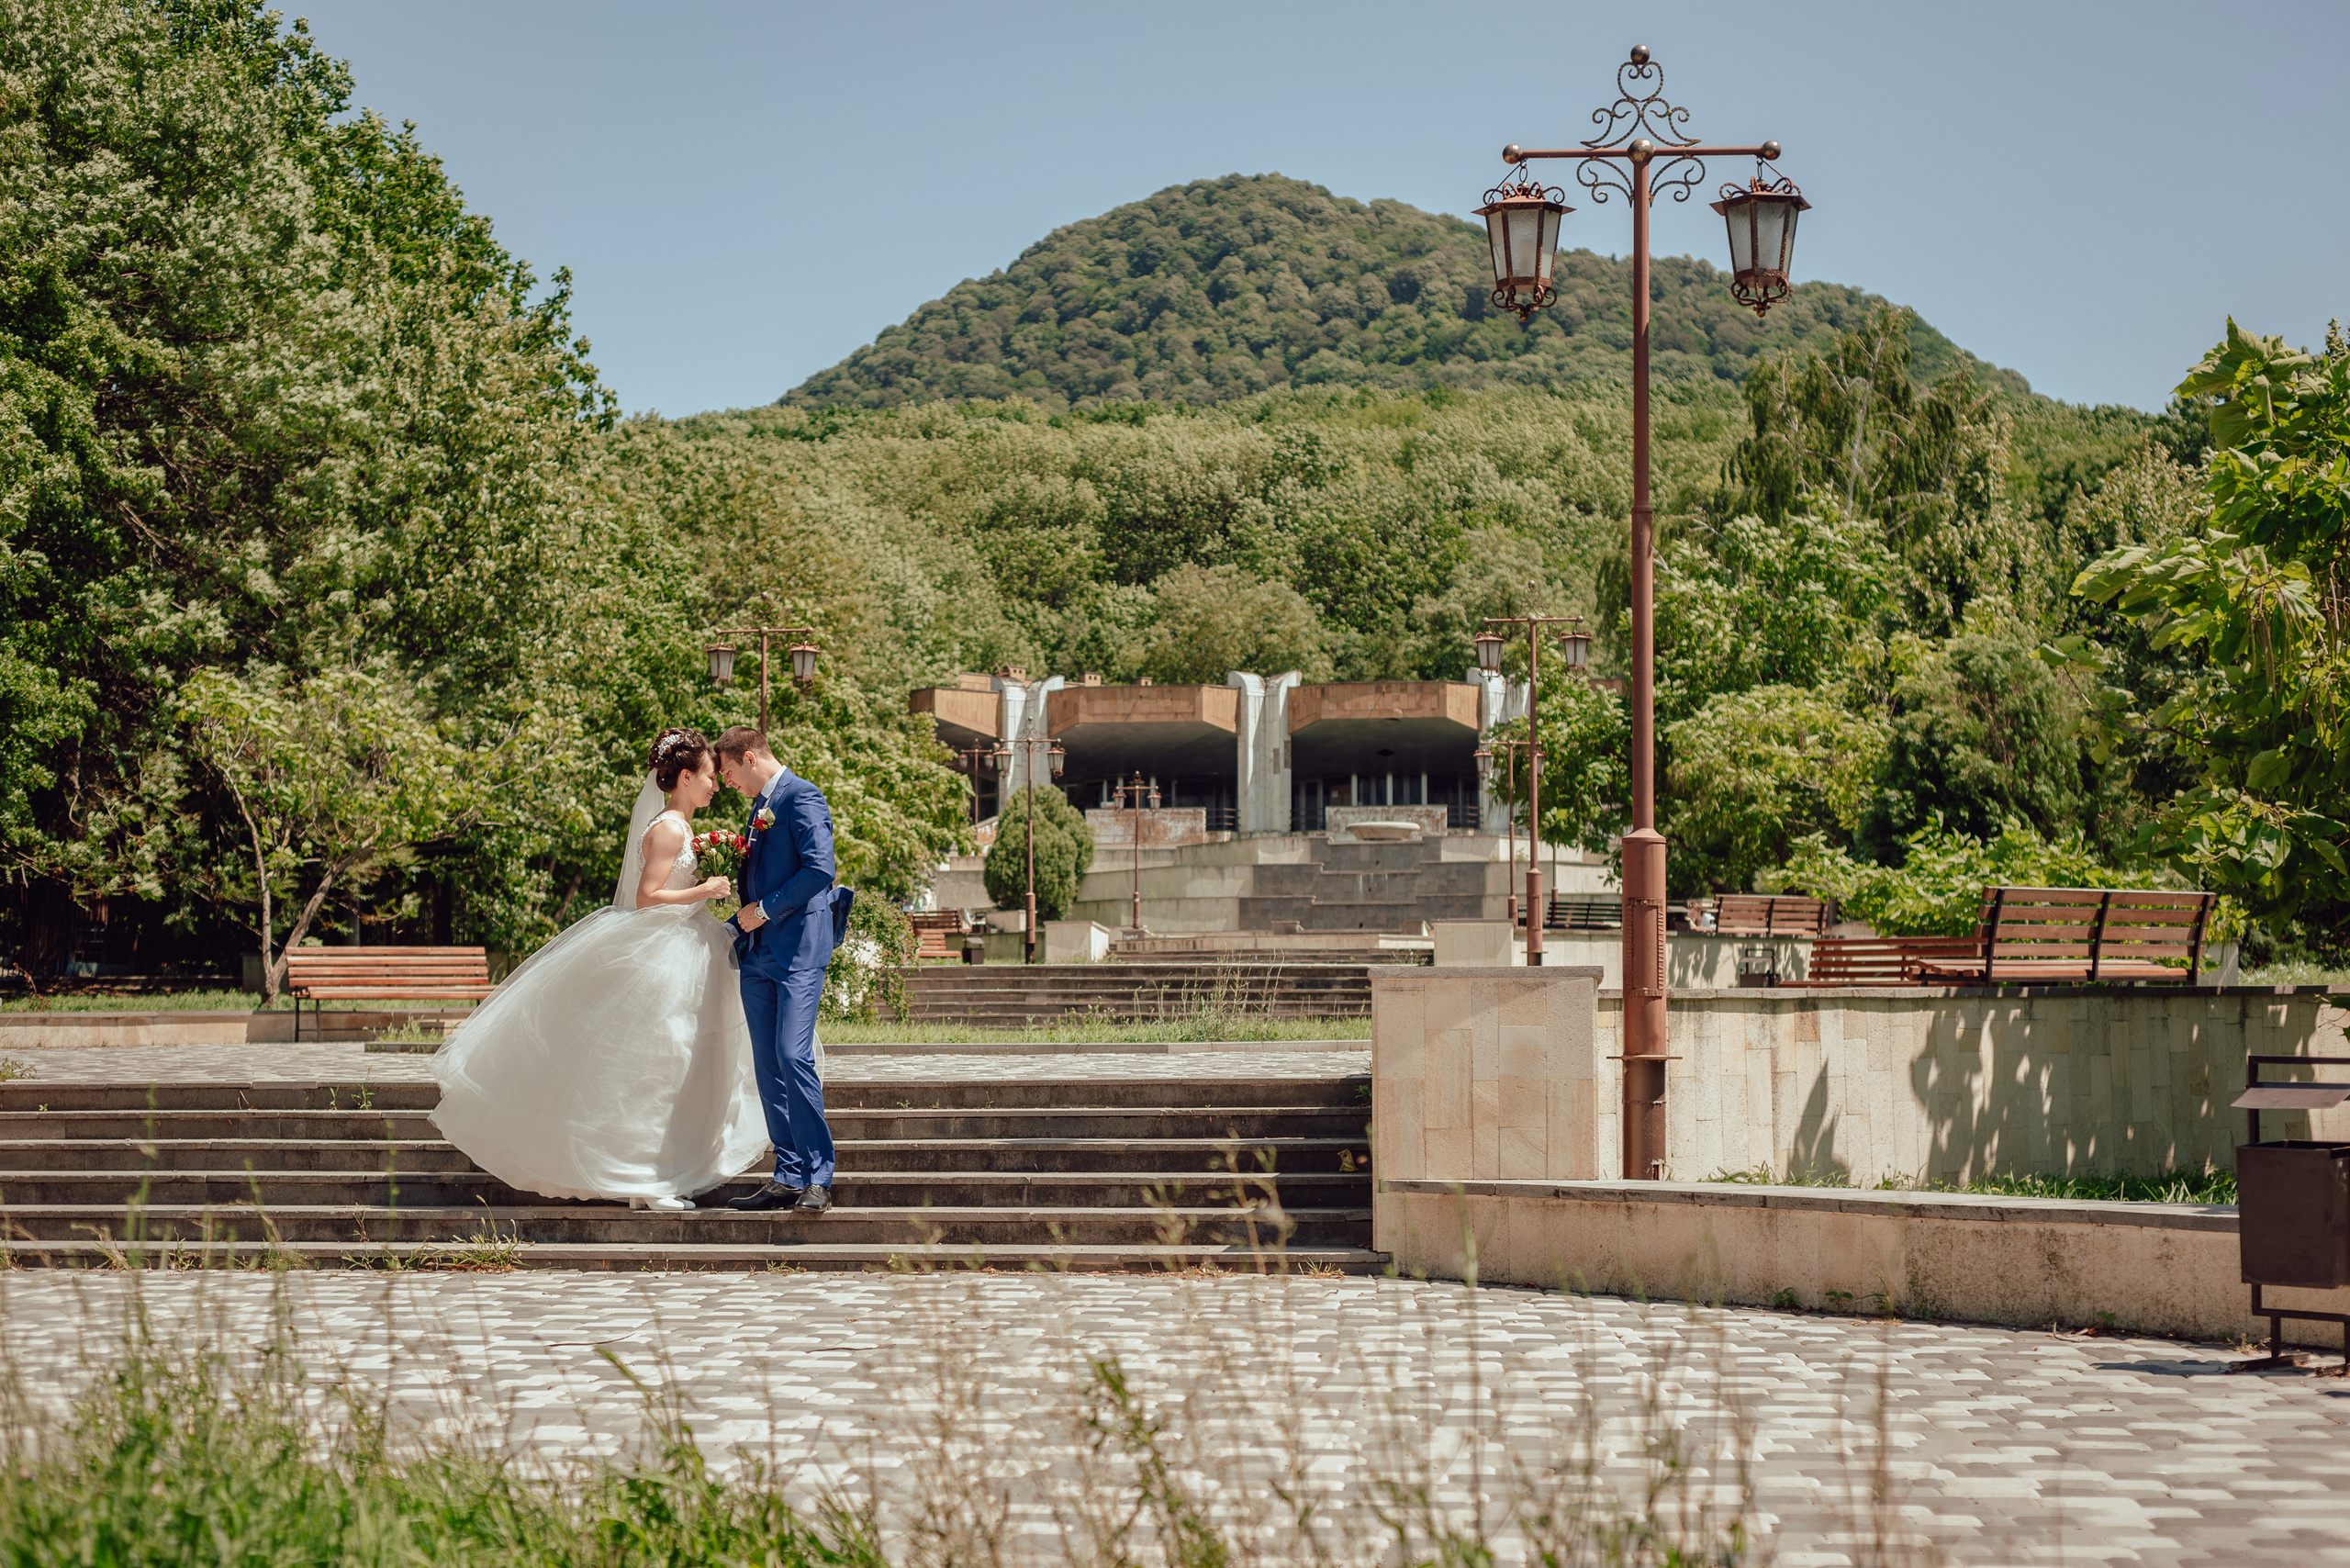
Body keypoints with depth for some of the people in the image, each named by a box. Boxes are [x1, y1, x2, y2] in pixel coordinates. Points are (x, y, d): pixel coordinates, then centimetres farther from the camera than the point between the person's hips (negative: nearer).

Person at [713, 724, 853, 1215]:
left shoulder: (801, 796, -8)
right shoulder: (760, 805, 21)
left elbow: (820, 869, -18)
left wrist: (765, 909, -14)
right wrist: (743, 922, 15)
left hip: (798, 948, -9)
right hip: (758, 953, 9)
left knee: (794, 1056, -16)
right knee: (767, 1065, 6)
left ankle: (818, 1179, -11)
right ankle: (788, 1178, 9)